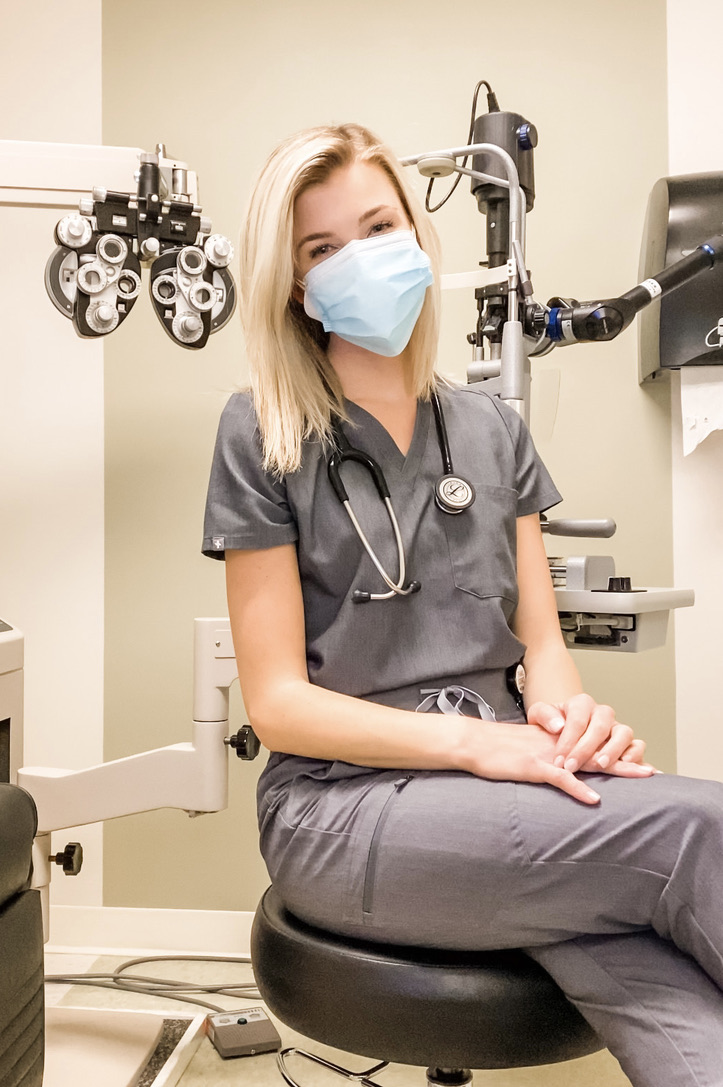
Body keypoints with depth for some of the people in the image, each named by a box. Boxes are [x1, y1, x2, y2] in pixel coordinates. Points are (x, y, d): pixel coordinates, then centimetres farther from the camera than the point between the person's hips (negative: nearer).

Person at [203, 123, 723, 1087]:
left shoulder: (492, 429, 12)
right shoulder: (262, 435, -1)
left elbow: (540, 640, 11)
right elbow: (279, 702, -5)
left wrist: (567, 708, -13)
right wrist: (475, 740, -17)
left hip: (506, 788, 4)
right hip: (341, 807, -3)